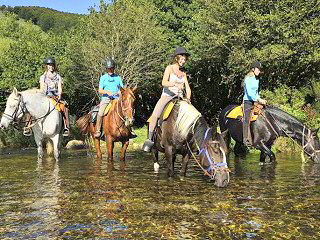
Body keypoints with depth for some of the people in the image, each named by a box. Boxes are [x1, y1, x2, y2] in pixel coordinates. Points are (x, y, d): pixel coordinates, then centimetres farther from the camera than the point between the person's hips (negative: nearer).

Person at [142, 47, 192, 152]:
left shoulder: (183, 73, 16)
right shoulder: (169, 68, 1)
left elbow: (188, 88, 11)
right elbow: (164, 82, -16)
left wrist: (188, 98, -9)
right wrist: (176, 85, -33)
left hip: (179, 98, 5)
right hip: (166, 96, -5)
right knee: (155, 116, -26)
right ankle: (150, 139, -19)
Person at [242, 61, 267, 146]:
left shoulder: (256, 79, 17)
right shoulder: (248, 79, -7)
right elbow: (249, 92, -17)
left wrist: (260, 99, 8)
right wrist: (258, 99, -21)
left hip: (255, 101, 8)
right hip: (248, 101, -8)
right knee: (247, 119, -17)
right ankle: (246, 140, -20)